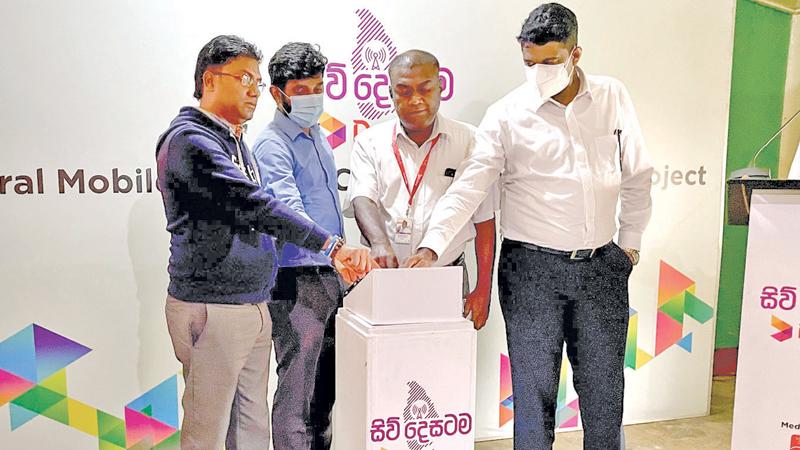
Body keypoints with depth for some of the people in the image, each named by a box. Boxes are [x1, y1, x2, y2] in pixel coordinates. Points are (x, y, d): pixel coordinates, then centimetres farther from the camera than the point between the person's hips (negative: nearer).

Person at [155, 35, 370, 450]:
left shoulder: (233, 139, 18)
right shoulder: (189, 140, -13)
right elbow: (254, 207, -23)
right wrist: (334, 246, -24)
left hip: (253, 305, 9)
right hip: (212, 310, -9)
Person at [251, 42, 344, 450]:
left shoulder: (318, 137, 15)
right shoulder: (272, 145, -12)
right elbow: (289, 211, -27)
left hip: (329, 278, 9)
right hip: (296, 282, -8)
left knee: (325, 386, 17)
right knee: (296, 391, -2)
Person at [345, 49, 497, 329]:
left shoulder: (469, 141, 5)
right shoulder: (370, 142, 6)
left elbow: (484, 220, 5)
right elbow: (362, 200, -10)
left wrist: (483, 290, 1)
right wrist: (380, 243, -31)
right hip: (384, 276, 0)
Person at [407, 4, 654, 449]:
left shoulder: (613, 96, 4)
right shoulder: (508, 113, -5)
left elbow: (637, 175, 10)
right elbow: (468, 186, -10)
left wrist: (630, 243, 8)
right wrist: (431, 246, -21)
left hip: (602, 265, 3)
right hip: (531, 267, -2)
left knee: (605, 387, 13)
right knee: (534, 388, 6)